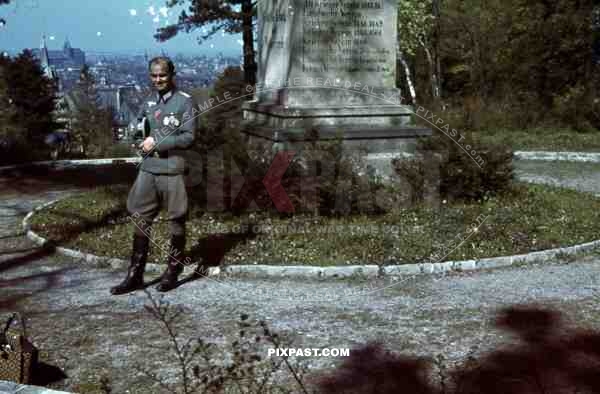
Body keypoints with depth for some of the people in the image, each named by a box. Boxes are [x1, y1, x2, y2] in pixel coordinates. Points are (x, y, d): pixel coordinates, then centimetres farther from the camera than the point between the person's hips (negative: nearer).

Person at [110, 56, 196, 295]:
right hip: (147, 169, 5)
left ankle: (172, 272, 19)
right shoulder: (148, 101, 12)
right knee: (140, 221, 5)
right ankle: (135, 275, 11)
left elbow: (188, 137, -11)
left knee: (176, 222, 6)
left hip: (172, 170, -5)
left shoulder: (184, 101, -5)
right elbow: (138, 130, 22)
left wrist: (157, 142, -13)